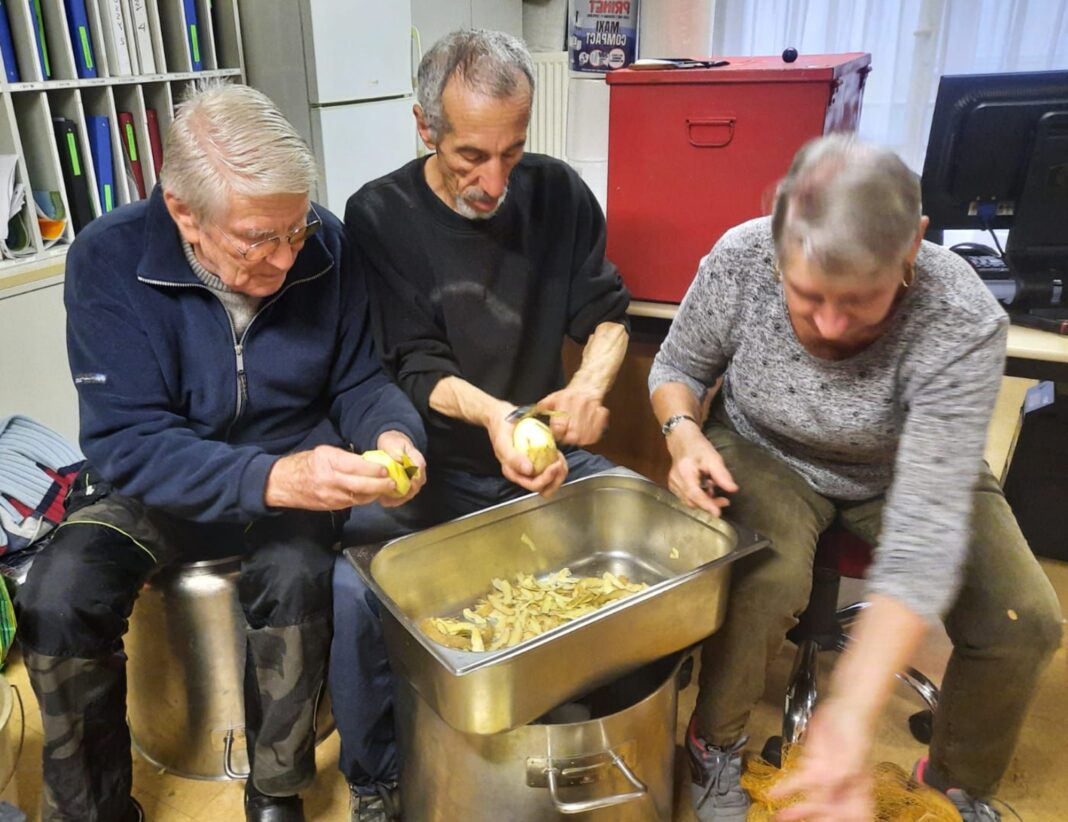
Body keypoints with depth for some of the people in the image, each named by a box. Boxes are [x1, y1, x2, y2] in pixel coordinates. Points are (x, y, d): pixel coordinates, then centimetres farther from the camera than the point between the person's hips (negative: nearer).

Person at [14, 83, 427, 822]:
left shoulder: (326, 246, -12)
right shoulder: (111, 260, -18)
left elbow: (358, 379, -2)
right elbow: (129, 443, -24)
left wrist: (394, 435, -26)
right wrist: (270, 479, -41)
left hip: (294, 472, 0)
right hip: (157, 482, 0)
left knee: (296, 577, -30)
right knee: (57, 597, -25)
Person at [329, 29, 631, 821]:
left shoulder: (558, 192, -2)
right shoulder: (379, 216, -9)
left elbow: (606, 312, 3)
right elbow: (415, 366, -14)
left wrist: (591, 382, -19)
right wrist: (490, 414, -34)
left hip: (541, 448, 3)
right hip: (427, 465, -2)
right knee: (345, 587, -26)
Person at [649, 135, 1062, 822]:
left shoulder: (963, 325, -33)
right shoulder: (739, 261, -27)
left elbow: (927, 527, -37)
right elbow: (678, 366, -5)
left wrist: (852, 711, -45)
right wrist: (685, 432, -29)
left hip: (903, 472, 1)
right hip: (765, 455, 0)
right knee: (767, 578, -31)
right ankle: (716, 742, 1)